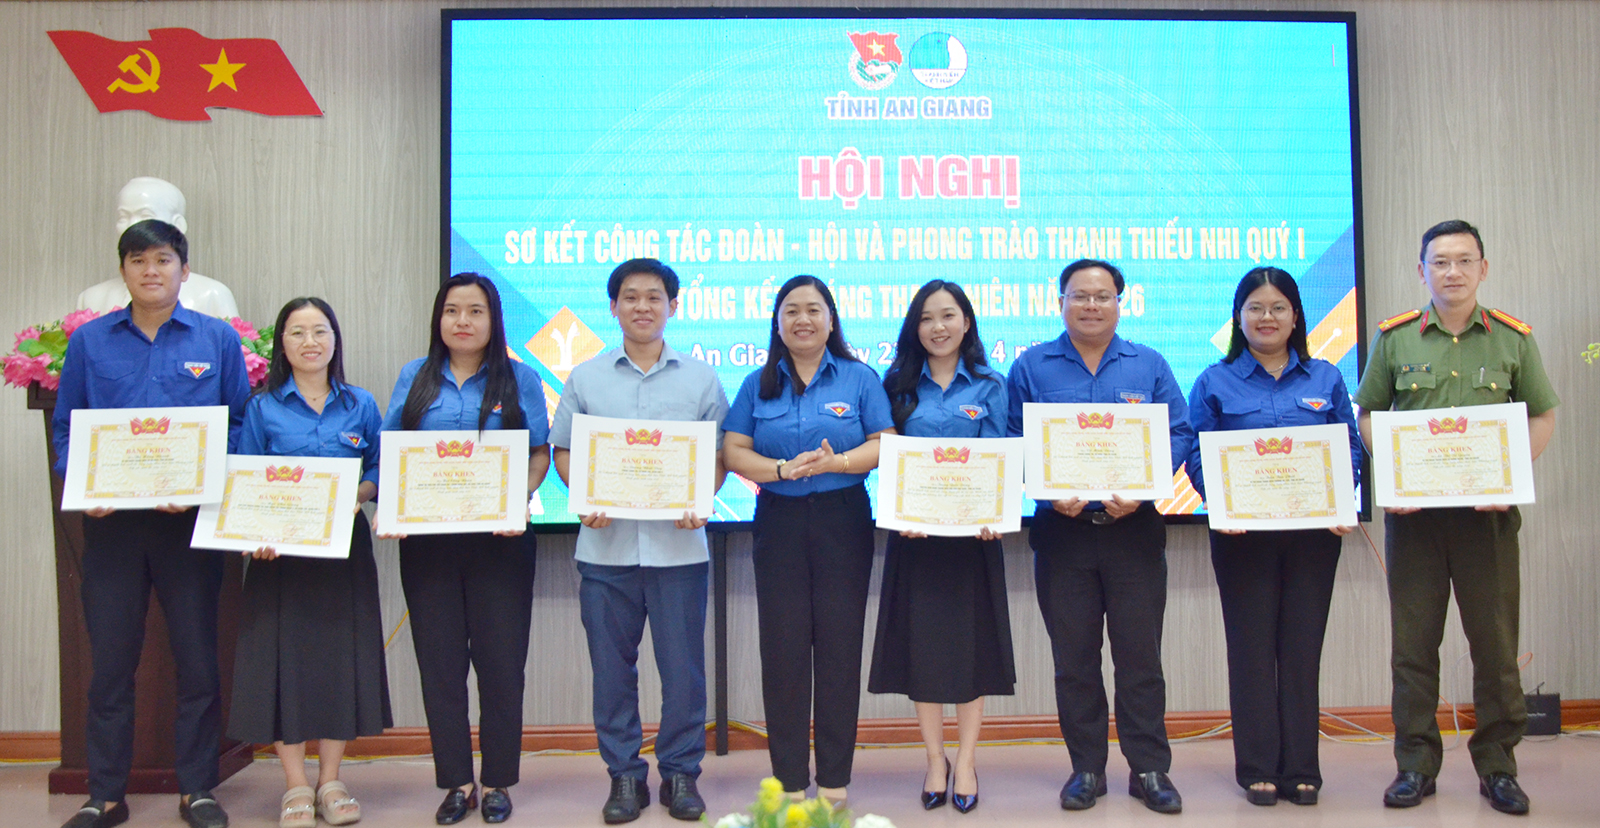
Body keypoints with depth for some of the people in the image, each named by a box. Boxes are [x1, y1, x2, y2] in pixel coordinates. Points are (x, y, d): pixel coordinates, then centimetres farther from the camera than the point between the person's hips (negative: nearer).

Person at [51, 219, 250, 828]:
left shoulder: (218, 340, 4)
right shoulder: (89, 342, 8)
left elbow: (239, 425, 2)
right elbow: (65, 427, 10)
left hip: (191, 520, -1)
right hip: (110, 520, 1)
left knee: (198, 658, 5)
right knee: (110, 659, 7)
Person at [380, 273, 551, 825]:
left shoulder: (520, 379, 6)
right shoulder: (415, 377, 12)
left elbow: (540, 453, 3)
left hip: (498, 538, -2)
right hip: (425, 539, 2)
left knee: (500, 657, 2)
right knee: (440, 659, 5)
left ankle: (498, 781, 15)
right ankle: (456, 782, 17)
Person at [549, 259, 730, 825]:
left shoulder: (701, 379, 8)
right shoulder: (585, 378, 10)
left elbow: (721, 455, 7)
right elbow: (562, 450, 10)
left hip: (678, 544, -1)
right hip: (605, 544, 1)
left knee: (683, 666, 3)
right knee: (611, 666, 7)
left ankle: (681, 772, 19)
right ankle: (624, 774, 20)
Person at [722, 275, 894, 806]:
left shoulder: (860, 379, 6)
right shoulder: (758, 385, 10)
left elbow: (885, 444, -3)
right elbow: (733, 452, 2)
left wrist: (833, 462, -19)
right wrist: (783, 469, -15)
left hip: (844, 521, -1)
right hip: (779, 522, 2)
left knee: (839, 644, 1)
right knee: (783, 647, 1)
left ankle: (834, 778, 12)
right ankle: (789, 779, 12)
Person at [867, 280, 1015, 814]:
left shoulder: (989, 388, 6)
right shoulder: (899, 386, 8)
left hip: (973, 531, -1)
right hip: (914, 531, 1)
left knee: (972, 642, 4)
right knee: (921, 641, 4)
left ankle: (966, 761, 16)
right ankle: (935, 760, 17)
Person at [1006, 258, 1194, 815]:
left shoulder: (1149, 366, 8)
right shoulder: (1031, 367, 7)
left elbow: (1179, 435, 1)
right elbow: (1013, 443, 1)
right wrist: (1051, 491, -15)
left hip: (1135, 527, 0)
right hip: (1061, 529, 0)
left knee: (1140, 653, 3)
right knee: (1073, 657, 7)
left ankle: (1149, 768, 14)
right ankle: (1086, 768, 18)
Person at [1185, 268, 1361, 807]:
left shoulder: (1326, 379, 10)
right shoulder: (1215, 383, 5)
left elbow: (1351, 450, 8)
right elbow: (1198, 459, 0)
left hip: (1314, 531, 2)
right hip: (1243, 533, -1)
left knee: (1303, 646, 5)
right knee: (1252, 647, 3)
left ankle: (1301, 770, 15)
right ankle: (1258, 770, 12)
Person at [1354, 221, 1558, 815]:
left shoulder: (1513, 338, 4)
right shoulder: (1394, 338, 4)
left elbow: (1543, 416, 9)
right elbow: (1368, 414, 9)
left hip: (1488, 511, 0)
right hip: (1413, 507, 0)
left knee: (1495, 639, 5)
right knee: (1413, 640, 5)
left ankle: (1497, 765, 19)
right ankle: (1416, 763, 16)